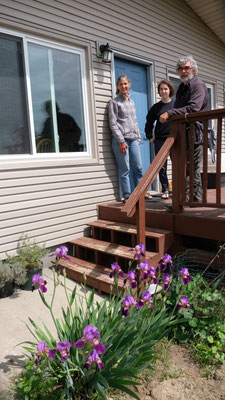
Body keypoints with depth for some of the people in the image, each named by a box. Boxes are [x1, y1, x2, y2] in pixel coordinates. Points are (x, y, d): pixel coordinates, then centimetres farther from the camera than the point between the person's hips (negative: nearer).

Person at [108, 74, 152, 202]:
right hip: (121, 140, -6)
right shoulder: (114, 102, 0)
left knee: (138, 168, 6)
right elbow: (113, 124, -7)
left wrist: (138, 138, 15)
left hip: (133, 140, 6)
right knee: (125, 169, -4)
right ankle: (127, 196, 4)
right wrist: (121, 141, -14)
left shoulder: (132, 102, 19)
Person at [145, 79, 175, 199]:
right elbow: (149, 123, 17)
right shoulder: (156, 107, 9)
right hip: (160, 140, 2)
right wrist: (150, 137, 9)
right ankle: (165, 190, 10)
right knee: (161, 167, 1)